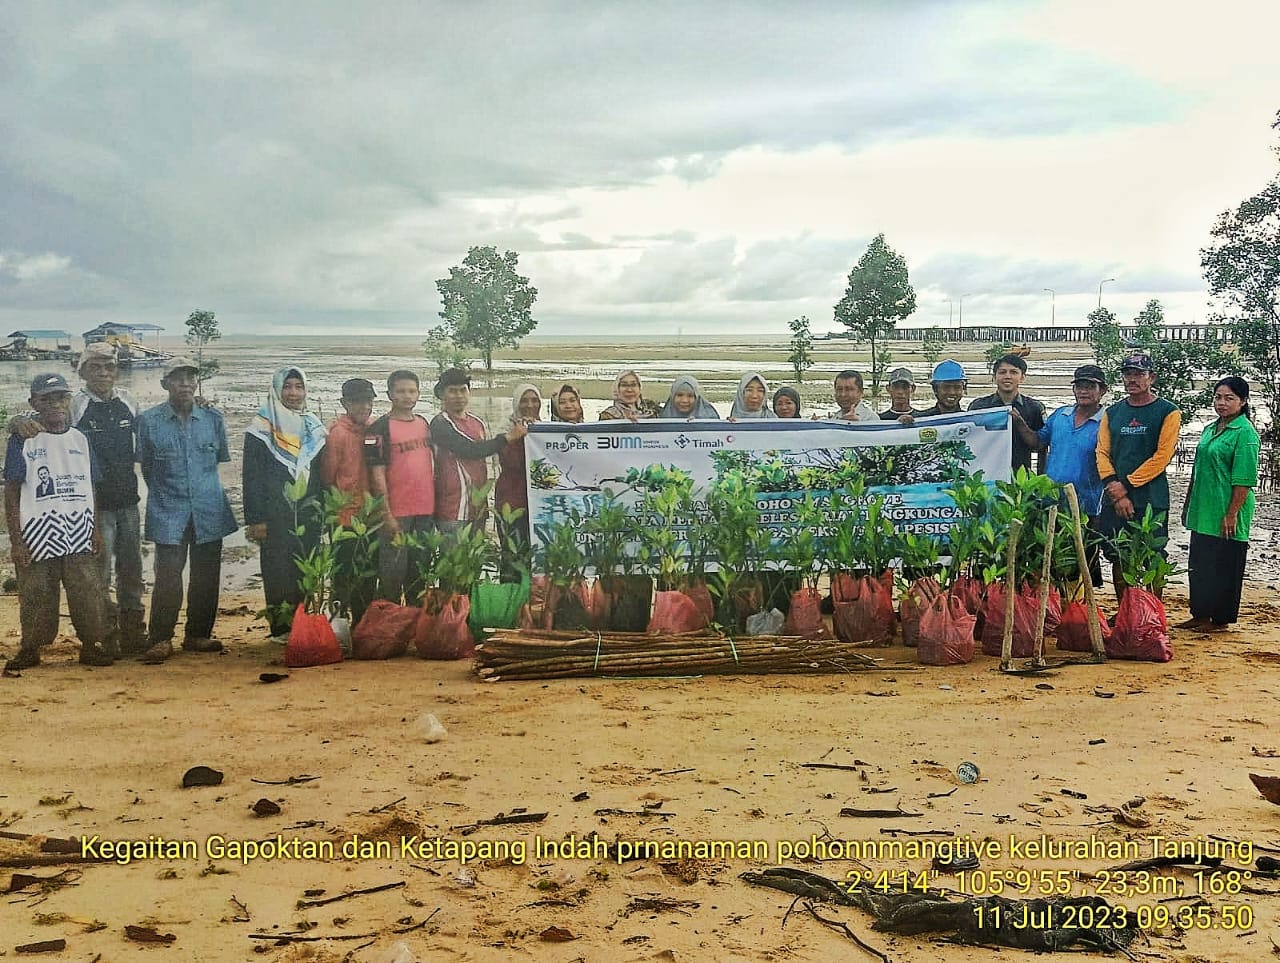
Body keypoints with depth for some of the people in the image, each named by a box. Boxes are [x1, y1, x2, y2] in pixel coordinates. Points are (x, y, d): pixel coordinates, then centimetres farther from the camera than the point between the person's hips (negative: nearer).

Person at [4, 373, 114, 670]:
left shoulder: (80, 439, 11)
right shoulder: (23, 440, -1)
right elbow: (11, 492, -2)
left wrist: (95, 529, 9)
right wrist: (15, 540, -7)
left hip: (80, 534, 3)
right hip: (38, 535, -3)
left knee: (89, 593, 1)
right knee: (36, 596, 2)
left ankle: (92, 645, 11)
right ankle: (30, 649, 16)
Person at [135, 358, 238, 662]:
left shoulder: (213, 419, 5)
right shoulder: (149, 421, -2)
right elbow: (146, 466, 8)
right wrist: (165, 492, 11)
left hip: (209, 511, 3)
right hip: (168, 513, -3)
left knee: (206, 577, 7)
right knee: (168, 577, -8)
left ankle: (198, 635, 20)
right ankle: (160, 640, 3)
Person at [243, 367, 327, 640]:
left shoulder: (314, 428, 14)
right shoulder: (261, 428, -1)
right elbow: (251, 477, -4)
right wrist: (255, 519, -10)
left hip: (308, 515, 4)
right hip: (275, 517, -4)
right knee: (278, 570, -4)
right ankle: (281, 626, 0)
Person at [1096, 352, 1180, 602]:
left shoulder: (1167, 412, 0)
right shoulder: (1112, 413, 12)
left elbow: (1162, 457, -9)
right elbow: (1102, 453, 5)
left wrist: (1126, 484, -13)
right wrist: (1116, 492, -9)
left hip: (1151, 499, -4)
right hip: (1114, 500, 4)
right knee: (1118, 558, 7)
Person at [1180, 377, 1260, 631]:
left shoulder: (1245, 433, -11)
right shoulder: (1209, 429, 13)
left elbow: (1244, 480, -17)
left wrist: (1232, 514, -20)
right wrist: (1188, 504, 19)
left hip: (1226, 515, -8)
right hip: (1202, 512, 8)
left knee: (1224, 567, 1)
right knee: (1198, 564, 13)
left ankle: (1221, 620, 12)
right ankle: (1200, 615, 23)